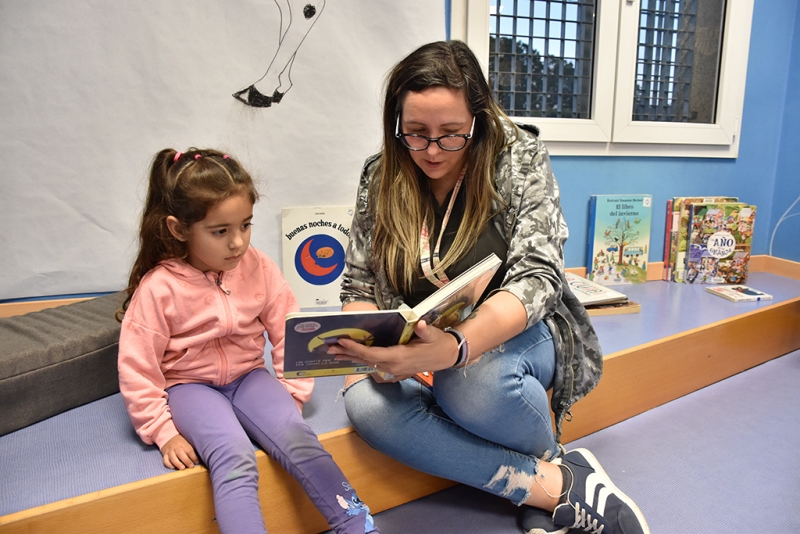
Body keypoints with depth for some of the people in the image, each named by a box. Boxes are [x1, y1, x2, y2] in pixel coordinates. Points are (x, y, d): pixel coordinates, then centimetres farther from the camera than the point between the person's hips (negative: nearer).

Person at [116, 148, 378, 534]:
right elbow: (137, 370, -8)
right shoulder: (158, 288, -15)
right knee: (234, 458, -30)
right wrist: (163, 433, -9)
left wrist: (293, 393, -5)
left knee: (297, 438, -22)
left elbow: (288, 331, 0)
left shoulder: (258, 267, -7)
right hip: (189, 384, -2)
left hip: (248, 376, 2)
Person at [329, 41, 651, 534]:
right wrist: (374, 348, -22)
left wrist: (455, 348, -38)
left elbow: (537, 277, -19)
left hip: (517, 336, -3)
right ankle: (557, 484, -19)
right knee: (364, 402, -29)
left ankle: (545, 451, -3)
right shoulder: (380, 180, -1)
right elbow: (360, 286, 2)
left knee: (470, 376, -38)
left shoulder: (521, 159, -9)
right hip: (420, 354, 4)